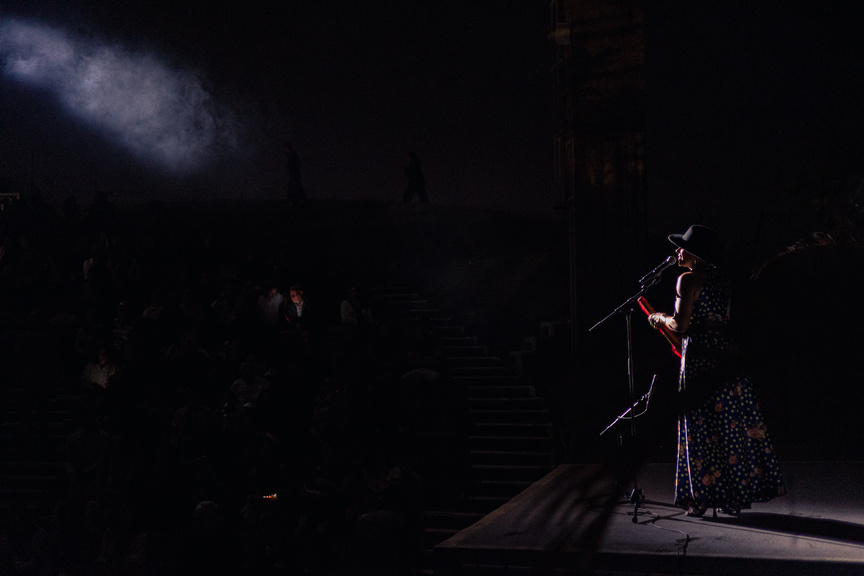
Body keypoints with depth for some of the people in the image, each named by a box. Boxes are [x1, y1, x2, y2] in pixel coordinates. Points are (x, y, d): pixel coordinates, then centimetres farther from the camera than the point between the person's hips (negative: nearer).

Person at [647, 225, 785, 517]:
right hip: (726, 358, 8)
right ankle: (736, 494, 17)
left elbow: (681, 324, -17)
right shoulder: (721, 279, 14)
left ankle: (703, 498, 4)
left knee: (701, 430, -1)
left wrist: (659, 317, 3)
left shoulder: (688, 279, -10)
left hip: (699, 360, -8)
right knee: (731, 427, 10)